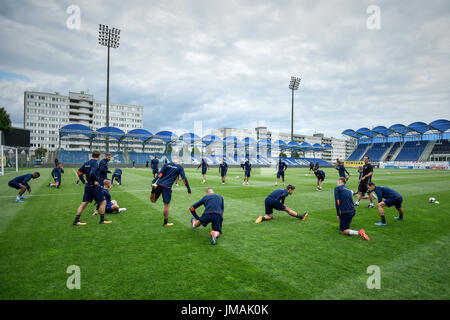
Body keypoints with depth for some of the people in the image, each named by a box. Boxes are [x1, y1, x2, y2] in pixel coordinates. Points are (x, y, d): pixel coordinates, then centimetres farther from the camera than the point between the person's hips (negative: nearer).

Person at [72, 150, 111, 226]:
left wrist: (84, 181, 15)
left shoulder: (86, 163, 10)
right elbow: (92, 173, -29)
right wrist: (95, 181, -16)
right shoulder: (95, 163, -14)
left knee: (84, 203, 12)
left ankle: (76, 220, 13)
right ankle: (102, 220, 8)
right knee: (103, 202, 3)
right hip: (94, 186, -8)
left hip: (87, 186, 8)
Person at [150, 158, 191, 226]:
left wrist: (153, 182, -10)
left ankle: (153, 190, -16)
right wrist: (189, 189, 5)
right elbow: (184, 178, 1)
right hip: (167, 186, -3)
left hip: (159, 184, 3)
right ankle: (165, 223, 16)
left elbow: (160, 174, 0)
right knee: (167, 205, 7)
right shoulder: (180, 168, 7)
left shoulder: (167, 165, 13)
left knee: (153, 200, 15)